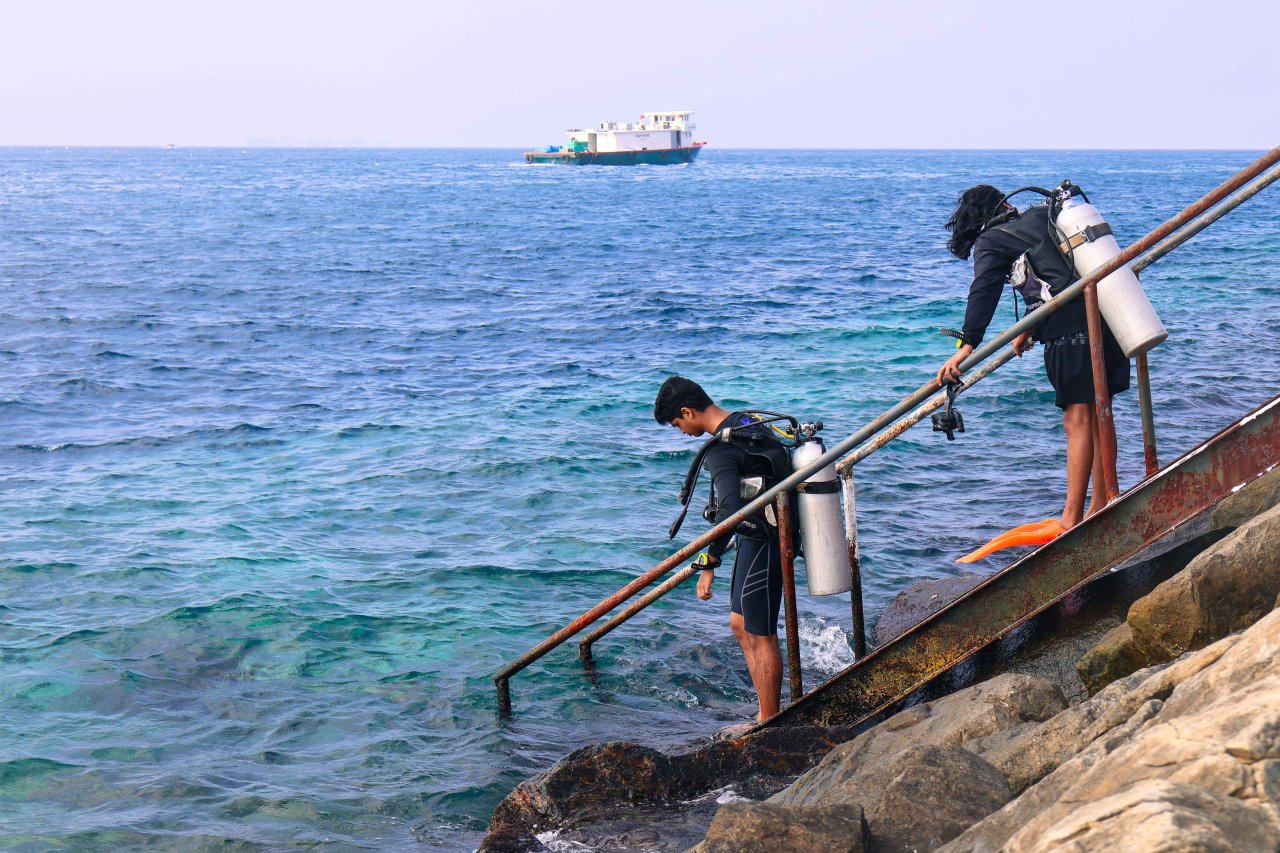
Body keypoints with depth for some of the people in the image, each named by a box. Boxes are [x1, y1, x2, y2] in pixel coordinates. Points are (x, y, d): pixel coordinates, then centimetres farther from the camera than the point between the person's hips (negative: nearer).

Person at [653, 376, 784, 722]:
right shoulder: (746, 422, 8)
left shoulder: (721, 449, -23)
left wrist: (707, 564, -28)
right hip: (756, 540, 10)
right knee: (741, 624, 17)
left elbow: (731, 511, -33)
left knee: (761, 635, -1)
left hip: (762, 544, -10)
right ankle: (766, 714, 23)